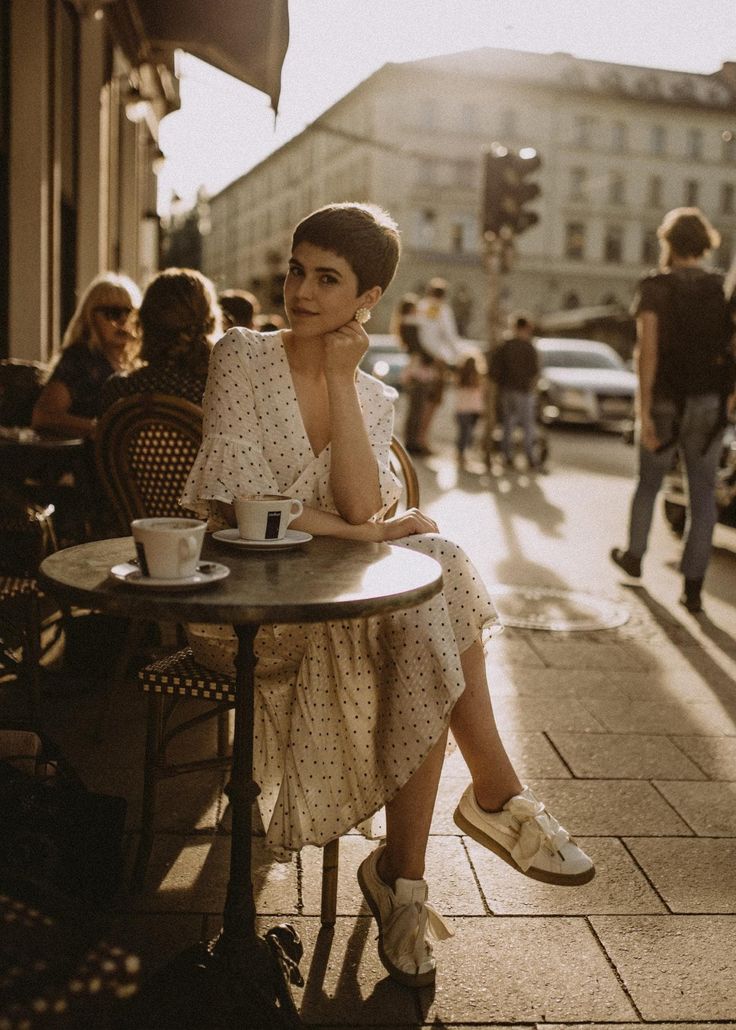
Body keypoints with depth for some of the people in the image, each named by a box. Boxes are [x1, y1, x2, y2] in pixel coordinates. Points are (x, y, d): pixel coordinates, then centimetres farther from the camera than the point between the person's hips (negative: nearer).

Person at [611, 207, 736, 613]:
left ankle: (633, 556, 37)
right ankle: (693, 585, 3)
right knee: (703, 495, 6)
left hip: (666, 401, -1)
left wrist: (643, 410, -17)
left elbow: (647, 349, -15)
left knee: (648, 483, 19)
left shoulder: (655, 287, -5)